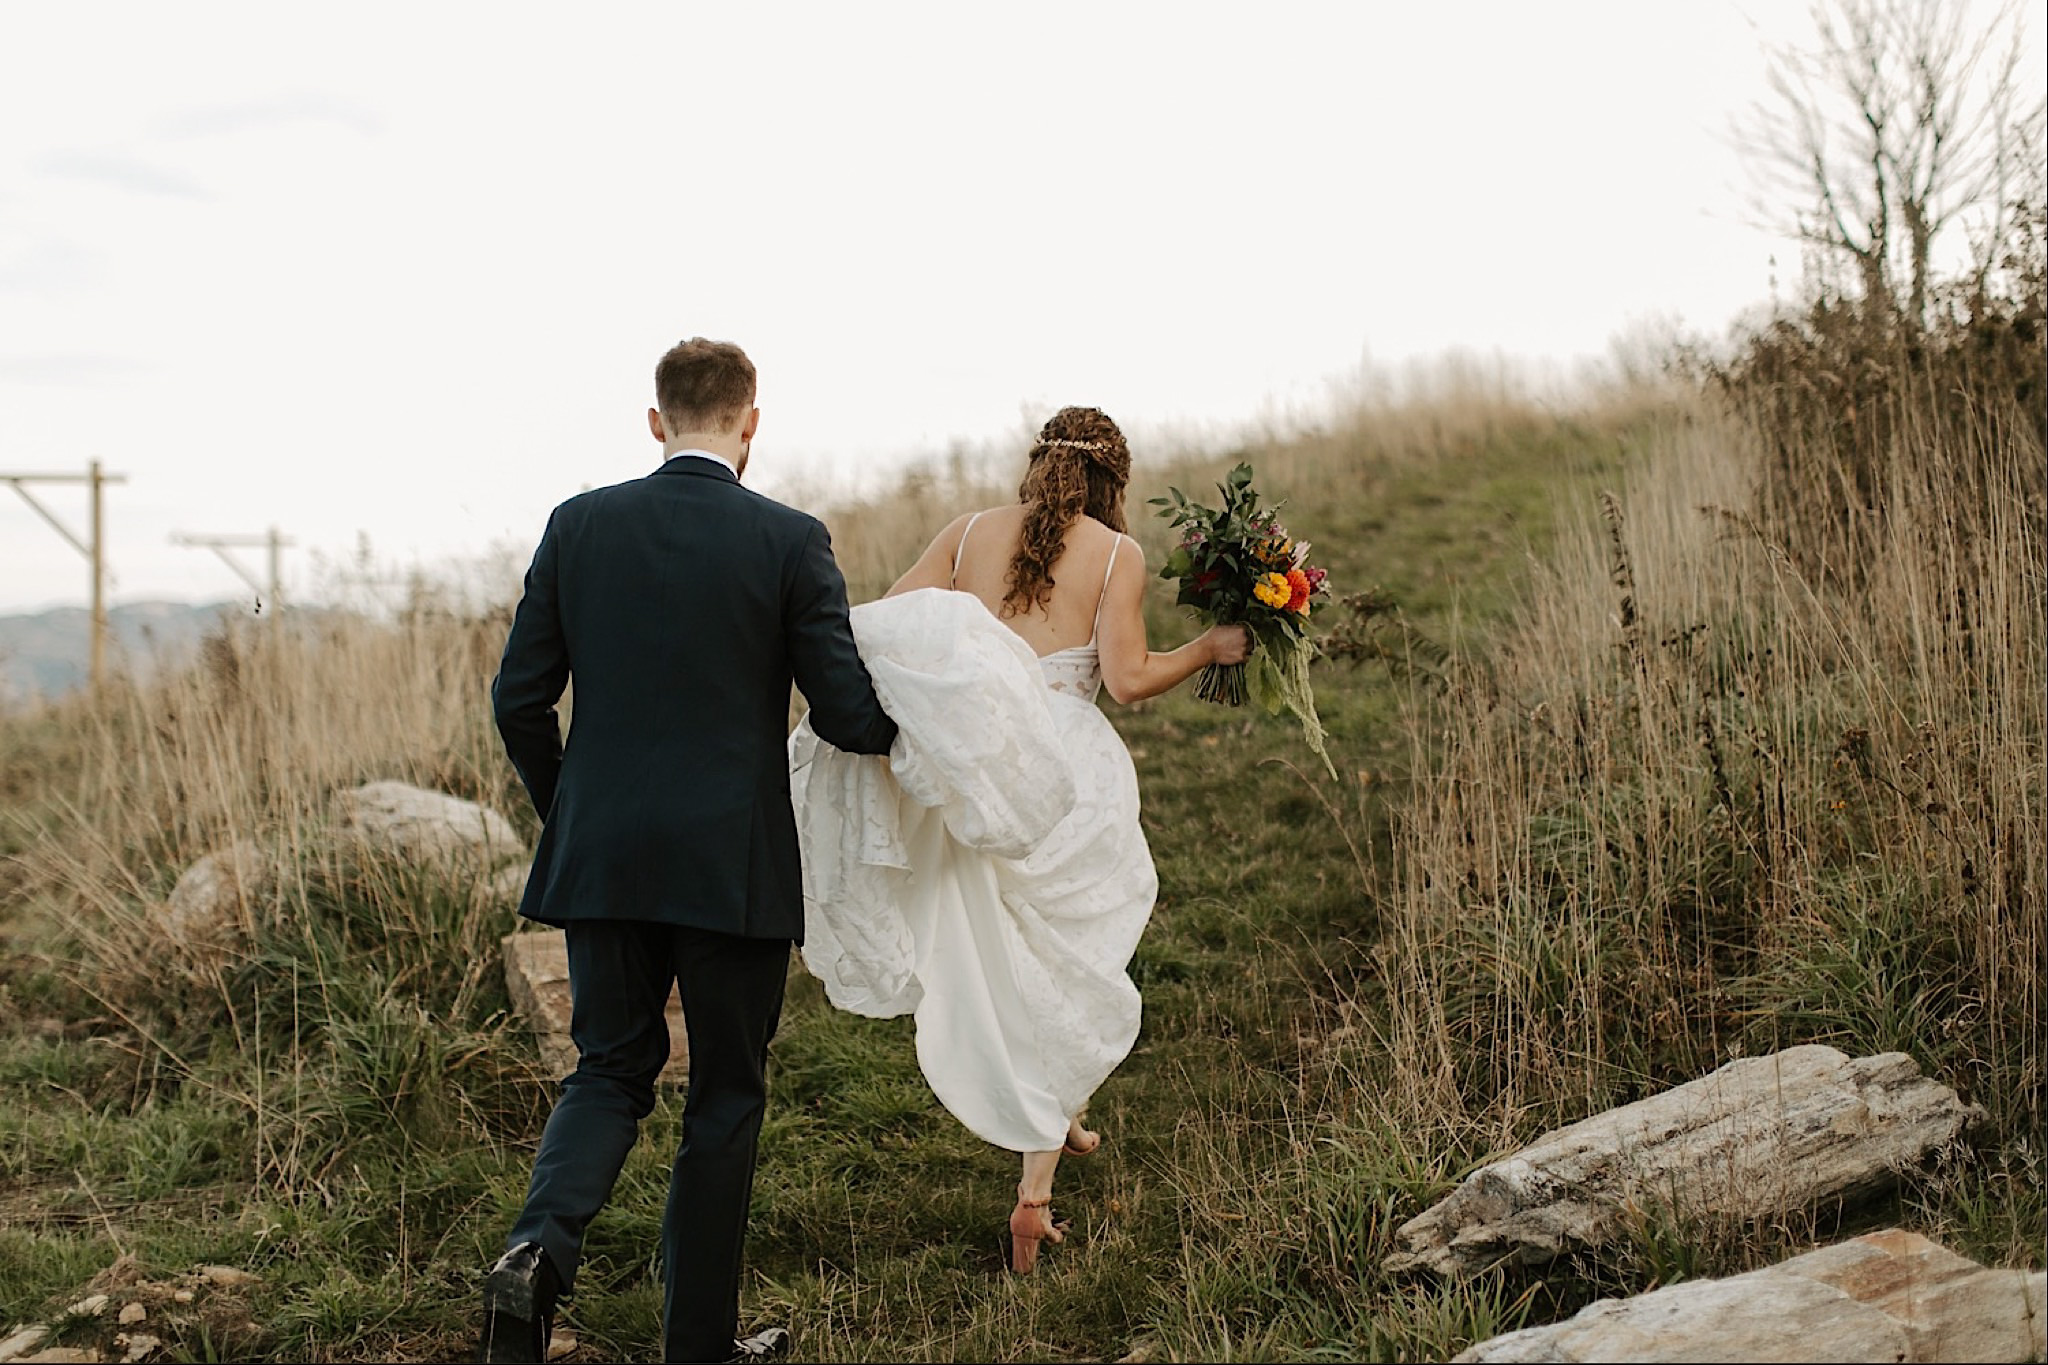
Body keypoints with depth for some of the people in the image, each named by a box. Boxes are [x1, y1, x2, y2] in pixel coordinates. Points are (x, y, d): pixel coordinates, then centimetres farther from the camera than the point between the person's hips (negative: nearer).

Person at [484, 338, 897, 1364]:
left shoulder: (578, 525, 1)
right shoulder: (790, 541, -7)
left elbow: (519, 699, 3)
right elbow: (848, 716, -7)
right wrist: (891, 724, 17)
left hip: (601, 858, 3)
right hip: (734, 867, -2)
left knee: (610, 1071, 18)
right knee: (724, 1096, 12)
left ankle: (540, 1246, -8)